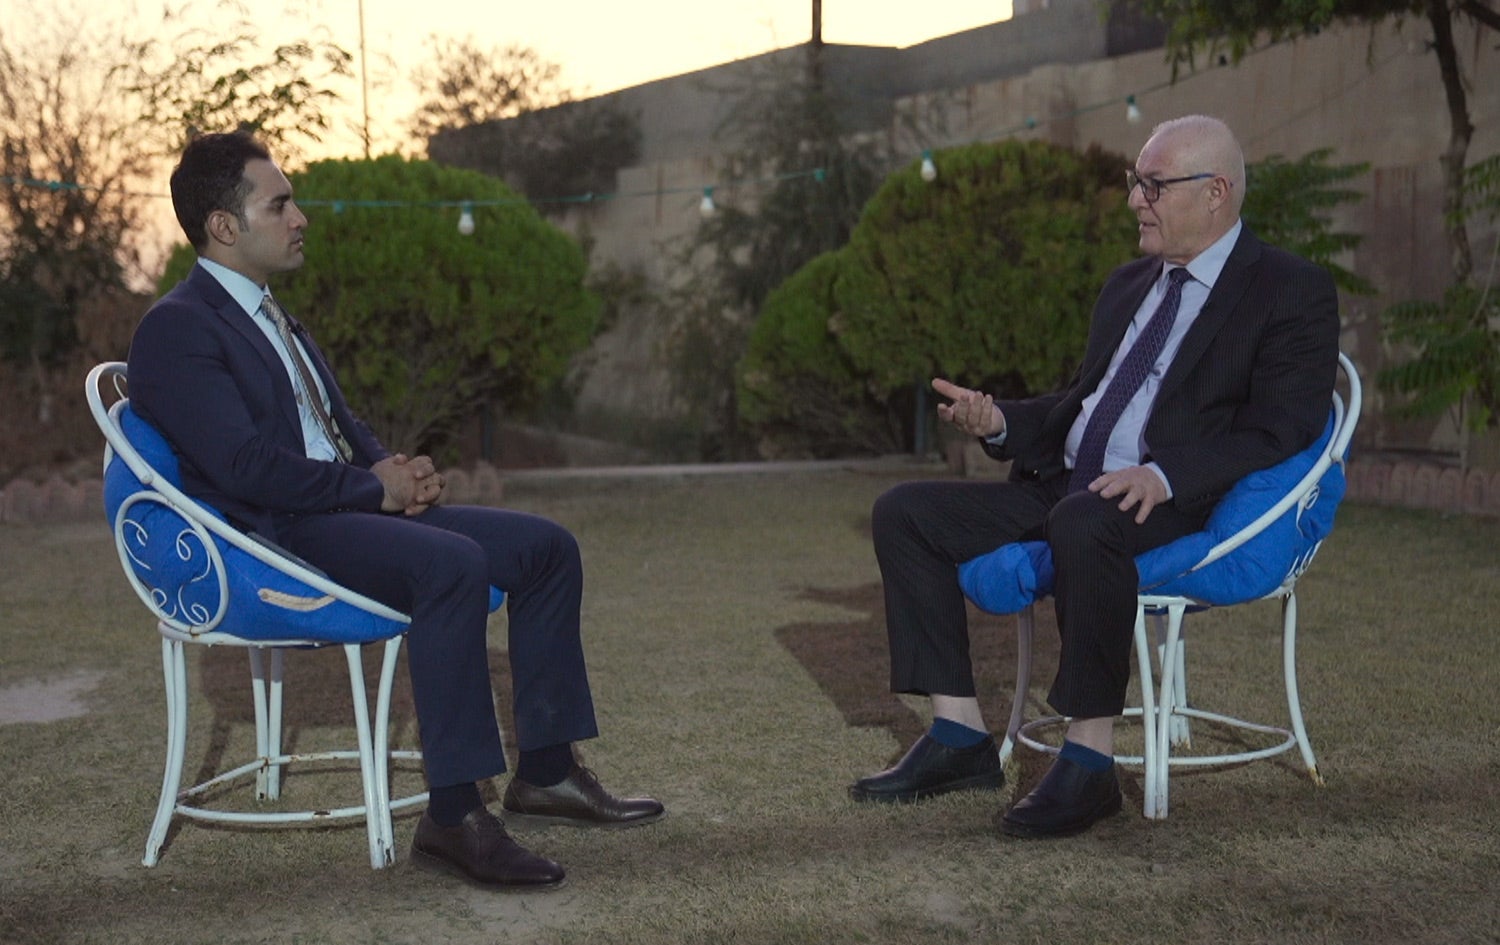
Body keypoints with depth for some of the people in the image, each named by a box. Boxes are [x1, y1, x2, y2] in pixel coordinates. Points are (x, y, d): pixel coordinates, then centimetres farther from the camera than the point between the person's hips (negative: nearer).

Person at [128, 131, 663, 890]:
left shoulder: (268, 317, 22)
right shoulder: (176, 329, -9)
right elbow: (246, 467, -20)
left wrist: (388, 468, 3)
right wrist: (376, 486, -14)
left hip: (346, 511, 10)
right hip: (269, 541, -10)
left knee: (547, 547, 0)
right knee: (453, 565, -35)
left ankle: (546, 772, 5)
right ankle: (452, 815, -30)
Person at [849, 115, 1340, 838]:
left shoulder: (1294, 291, -1)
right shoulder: (1128, 285, 23)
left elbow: (1277, 432, -12)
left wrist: (1164, 476, -27)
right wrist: (1000, 422, 7)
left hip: (1176, 507, -8)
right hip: (1065, 490, 8)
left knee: (1083, 524, -40)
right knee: (904, 512, -6)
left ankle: (1089, 762, -28)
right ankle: (959, 738, -8)